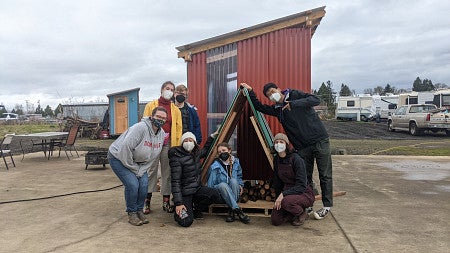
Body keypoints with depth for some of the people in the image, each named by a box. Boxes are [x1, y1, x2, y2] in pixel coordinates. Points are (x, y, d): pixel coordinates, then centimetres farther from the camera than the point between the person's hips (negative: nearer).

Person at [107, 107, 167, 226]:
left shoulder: (162, 134, -6)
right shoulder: (140, 128, -30)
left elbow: (152, 157, 0)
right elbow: (125, 148, -31)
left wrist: (141, 170, -10)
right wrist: (134, 169, -20)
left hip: (137, 161, 7)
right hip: (118, 157, -6)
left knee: (144, 183, -8)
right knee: (132, 184, -18)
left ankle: (139, 210, 14)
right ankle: (131, 213, 3)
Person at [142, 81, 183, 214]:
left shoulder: (176, 110, 13)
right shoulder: (151, 105, 8)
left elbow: (179, 128, 10)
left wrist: (177, 146, 0)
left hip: (168, 143, 2)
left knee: (167, 172, 6)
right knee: (152, 171, -1)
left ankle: (166, 201, 14)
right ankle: (147, 201, 8)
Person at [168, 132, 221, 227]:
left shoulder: (196, 153, 7)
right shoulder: (177, 158, -14)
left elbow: (205, 151, 35)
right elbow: (175, 182, -18)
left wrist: (211, 138, 30)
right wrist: (178, 203, -23)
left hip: (197, 188, 7)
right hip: (185, 192, -6)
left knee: (215, 195, -23)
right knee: (186, 222, -22)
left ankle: (195, 209, 5)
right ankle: (178, 212, 15)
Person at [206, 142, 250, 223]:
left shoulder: (236, 162, 5)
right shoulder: (215, 166, -7)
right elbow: (210, 185, -3)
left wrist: (240, 185, 6)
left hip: (234, 194, 3)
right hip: (220, 194, -2)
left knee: (233, 180, -29)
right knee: (223, 184, -36)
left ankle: (231, 211, -32)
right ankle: (238, 211, -42)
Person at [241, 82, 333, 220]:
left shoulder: (295, 95, -4)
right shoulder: (276, 109, 10)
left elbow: (315, 100, -17)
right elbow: (259, 107, 20)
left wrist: (294, 104, -24)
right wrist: (250, 91, 13)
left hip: (320, 140, -5)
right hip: (302, 147, 5)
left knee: (325, 175, 2)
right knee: (305, 177, 6)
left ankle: (327, 206, 13)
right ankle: (307, 206, 16)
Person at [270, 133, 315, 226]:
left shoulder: (296, 159, -20)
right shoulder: (276, 160, 2)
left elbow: (301, 185, -24)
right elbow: (277, 183, 12)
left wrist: (283, 194, -29)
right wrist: (278, 198, 4)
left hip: (304, 194, -6)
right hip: (287, 192, 6)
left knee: (286, 201, -37)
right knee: (275, 220, -10)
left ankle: (302, 212, -4)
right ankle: (295, 212, 16)